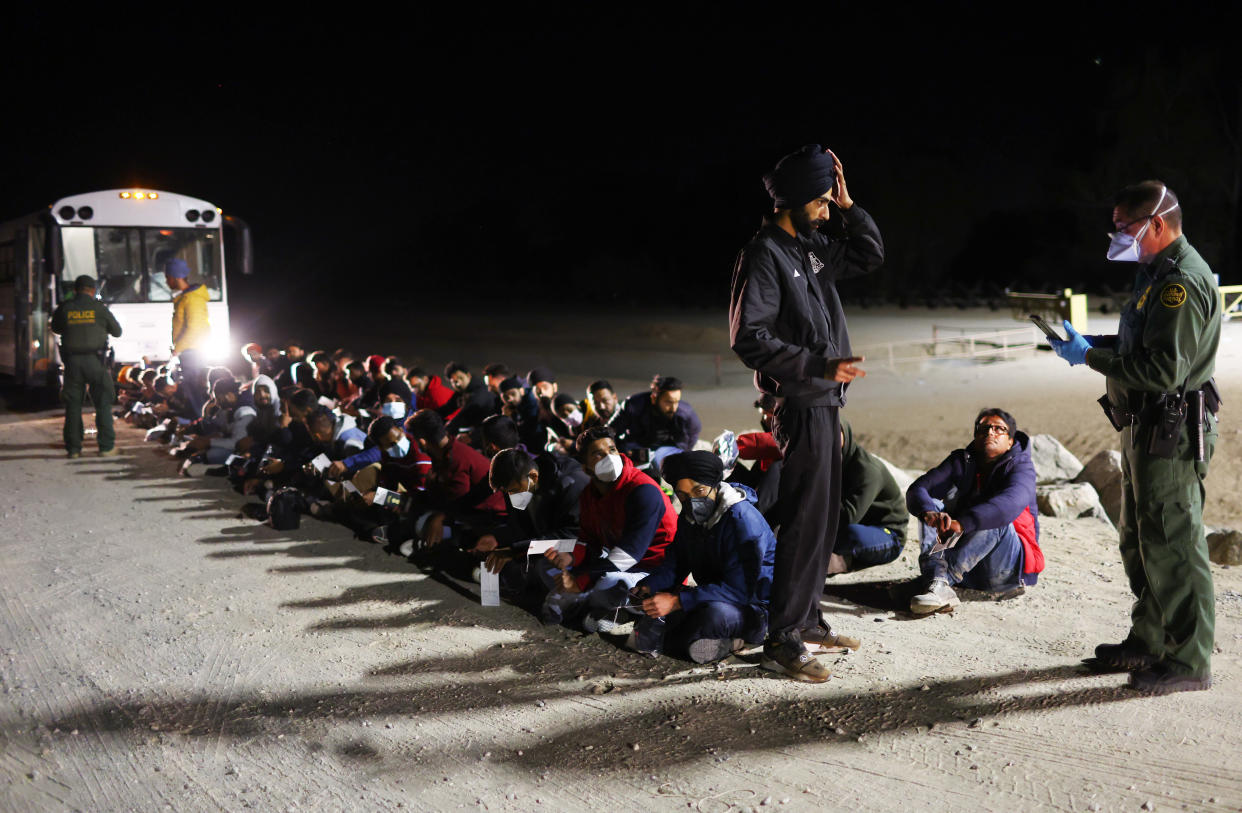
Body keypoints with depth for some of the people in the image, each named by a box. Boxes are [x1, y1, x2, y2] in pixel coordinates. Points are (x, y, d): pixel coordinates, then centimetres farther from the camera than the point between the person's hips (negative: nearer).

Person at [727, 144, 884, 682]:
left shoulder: (812, 249, 13)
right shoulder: (764, 254, -13)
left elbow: (871, 255, 26)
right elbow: (749, 339, -20)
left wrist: (848, 206, 11)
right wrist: (820, 365, -23)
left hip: (825, 404, 9)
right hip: (801, 408, -9)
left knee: (824, 518, 15)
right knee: (805, 522, -9)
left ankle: (805, 616, 27)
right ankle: (782, 642, -4)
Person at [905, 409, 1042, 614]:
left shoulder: (1020, 466, -5)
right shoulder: (961, 462, 8)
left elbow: (1010, 503, -29)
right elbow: (917, 489, -8)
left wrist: (961, 523, -45)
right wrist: (929, 512, -33)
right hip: (968, 571, 4)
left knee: (994, 520, -30)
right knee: (932, 506, -15)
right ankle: (941, 589, -40)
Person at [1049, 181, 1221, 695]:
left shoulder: (1183, 282, -19)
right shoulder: (1156, 273, 16)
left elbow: (1163, 369, -26)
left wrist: (1092, 356, -20)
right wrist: (1090, 343, 7)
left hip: (1171, 434, -11)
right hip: (1145, 428, 11)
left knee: (1172, 544, -5)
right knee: (1140, 541, 19)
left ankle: (1189, 661, 3)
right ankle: (1148, 642, 31)